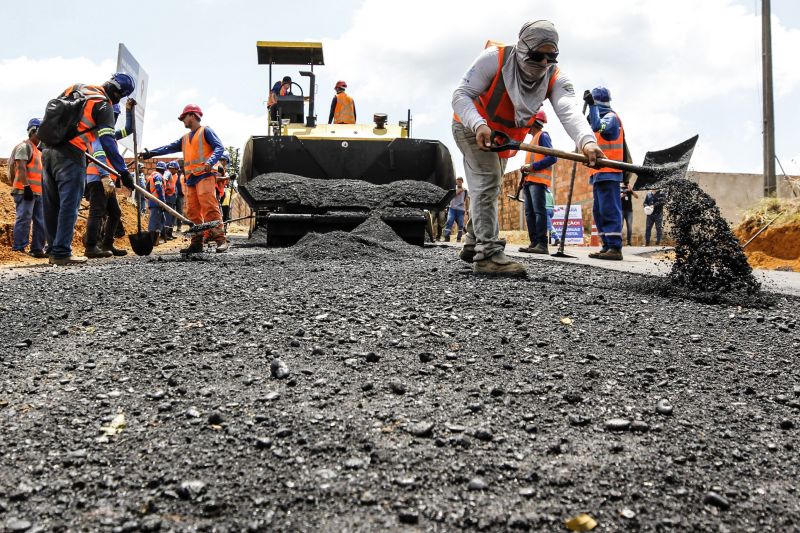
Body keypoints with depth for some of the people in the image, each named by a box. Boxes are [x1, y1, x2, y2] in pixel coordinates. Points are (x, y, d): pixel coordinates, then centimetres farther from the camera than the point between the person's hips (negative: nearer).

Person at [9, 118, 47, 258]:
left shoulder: (37, 150, 23)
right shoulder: (24, 146, -5)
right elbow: (21, 168, -15)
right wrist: (26, 186, -22)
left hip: (38, 192, 9)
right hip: (25, 191, -9)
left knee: (41, 222, 7)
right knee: (24, 219, -10)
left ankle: (37, 249, 11)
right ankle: (18, 250, -9)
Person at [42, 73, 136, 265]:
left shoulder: (75, 88, 15)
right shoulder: (104, 105, -6)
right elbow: (108, 142, -15)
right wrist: (123, 171, -15)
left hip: (48, 151, 8)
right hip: (70, 156, -8)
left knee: (52, 205, 10)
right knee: (68, 206, -5)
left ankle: (54, 250, 17)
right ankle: (61, 254, -6)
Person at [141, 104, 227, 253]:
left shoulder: (205, 131, 5)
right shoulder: (185, 138, 26)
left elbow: (219, 147, -6)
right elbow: (169, 147, 22)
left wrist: (210, 162, -22)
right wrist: (151, 153, 11)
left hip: (205, 175, -7)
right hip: (190, 179, 8)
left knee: (209, 207, -19)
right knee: (192, 212, 1)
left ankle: (220, 239, -22)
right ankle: (196, 243, 2)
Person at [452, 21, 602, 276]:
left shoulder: (555, 78, -19)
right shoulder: (495, 59, -28)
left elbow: (569, 111, -37)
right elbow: (461, 94, -28)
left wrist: (586, 141, -58)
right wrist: (479, 125, -48)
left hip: (503, 137, 6)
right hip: (471, 127, -6)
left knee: (487, 189, 16)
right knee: (488, 181, -22)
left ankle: (473, 246, 33)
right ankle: (488, 253, -24)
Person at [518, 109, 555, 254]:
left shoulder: (542, 136, 0)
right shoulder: (534, 139, 27)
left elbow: (552, 158, -11)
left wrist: (532, 166, -14)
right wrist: (526, 169, 9)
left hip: (538, 180, -10)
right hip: (529, 180, 10)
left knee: (539, 211, -16)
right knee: (529, 213, 4)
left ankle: (542, 244, -21)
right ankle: (534, 243, 3)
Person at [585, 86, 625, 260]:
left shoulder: (611, 117, -5)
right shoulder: (603, 117, 25)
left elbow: (598, 127, -25)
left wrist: (591, 105, -20)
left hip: (608, 173, -10)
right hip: (599, 174, 10)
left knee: (609, 210, -15)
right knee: (599, 211, 8)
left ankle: (615, 248, -18)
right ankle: (607, 246, 10)